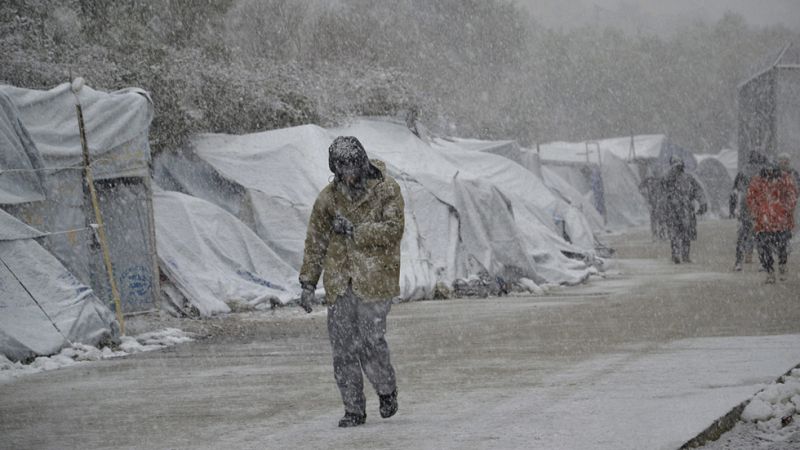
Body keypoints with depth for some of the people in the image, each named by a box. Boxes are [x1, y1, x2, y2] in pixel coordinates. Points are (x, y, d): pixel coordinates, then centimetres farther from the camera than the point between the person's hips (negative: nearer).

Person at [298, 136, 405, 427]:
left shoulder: (386, 190, -6)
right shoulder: (328, 197, 6)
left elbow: (393, 230, -15)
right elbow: (316, 242, 11)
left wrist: (354, 231, -19)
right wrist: (308, 283, 8)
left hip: (375, 280, -4)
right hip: (339, 282, 4)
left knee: (371, 340, -9)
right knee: (343, 347, 2)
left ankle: (386, 390, 19)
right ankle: (354, 410, 11)